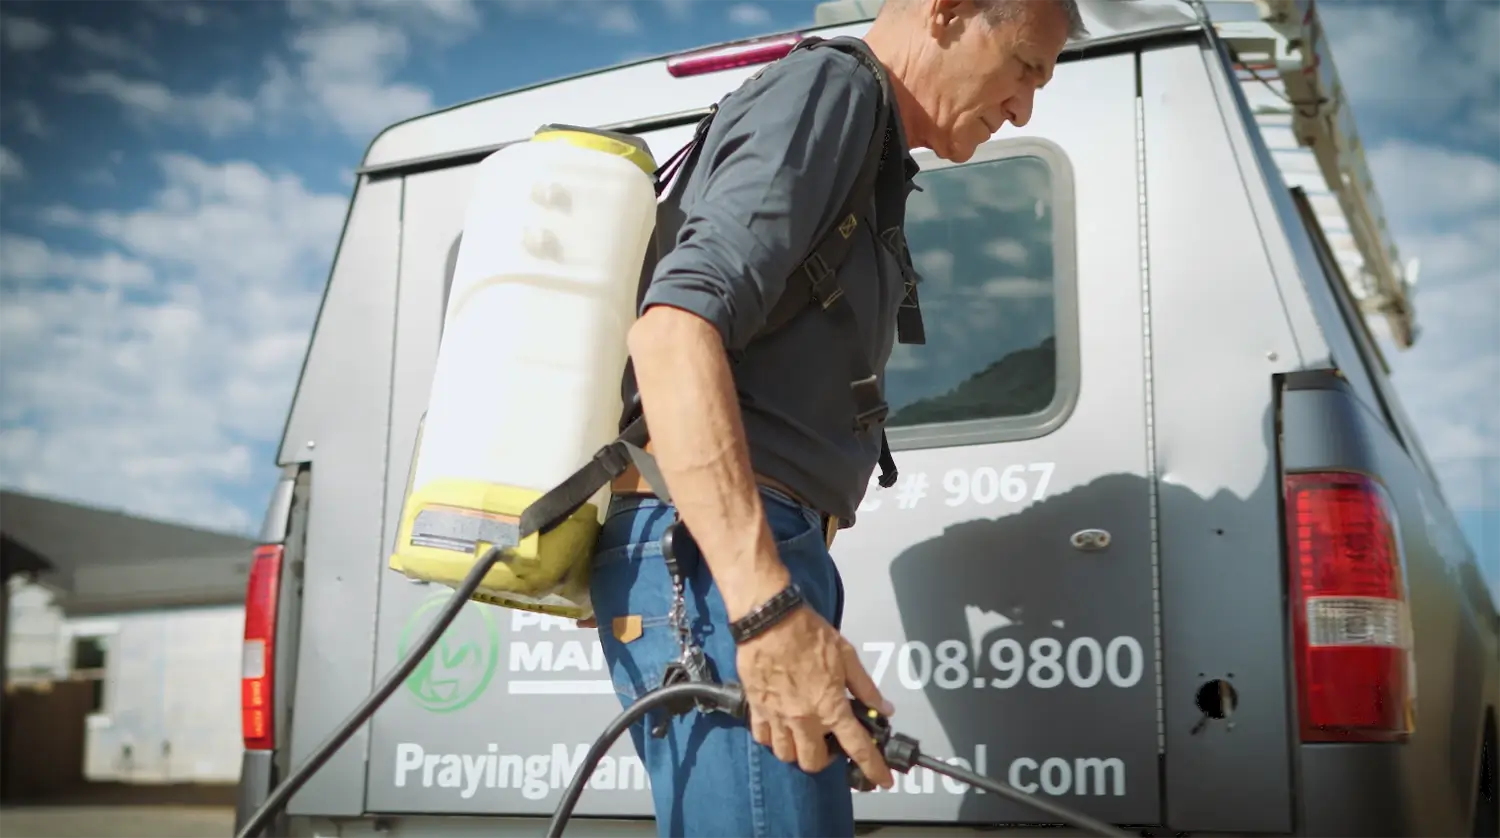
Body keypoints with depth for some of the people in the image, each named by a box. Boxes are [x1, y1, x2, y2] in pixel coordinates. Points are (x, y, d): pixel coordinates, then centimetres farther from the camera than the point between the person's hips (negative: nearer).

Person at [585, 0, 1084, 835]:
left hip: (747, 561, 10)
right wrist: (766, 609, -27)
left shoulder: (862, 157, 27)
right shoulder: (830, 88, -4)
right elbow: (675, 326, -19)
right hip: (720, 559, -10)